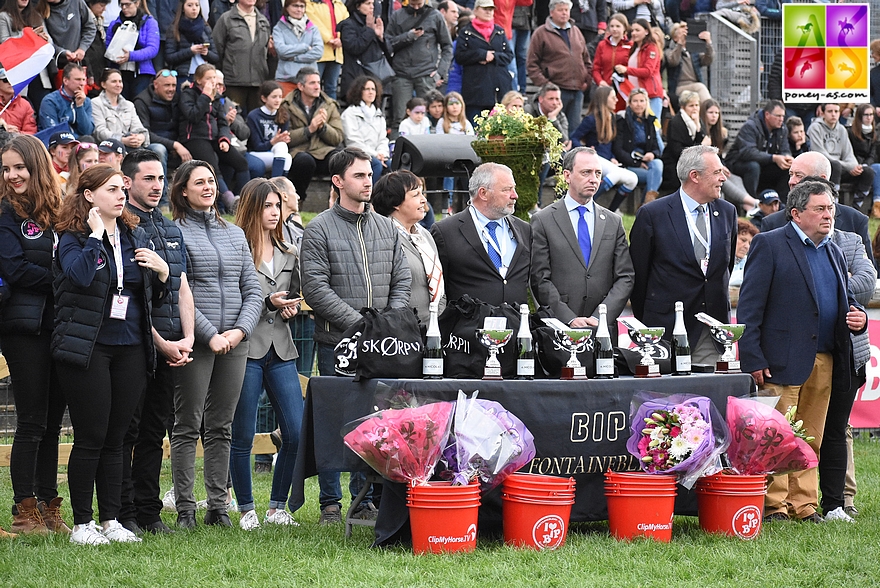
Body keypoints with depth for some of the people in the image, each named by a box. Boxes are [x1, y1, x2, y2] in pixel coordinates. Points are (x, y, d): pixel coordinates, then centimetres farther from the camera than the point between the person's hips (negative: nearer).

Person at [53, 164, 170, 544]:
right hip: (87, 348, -5)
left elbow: (155, 298, 19)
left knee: (115, 439, 9)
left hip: (130, 349, 5)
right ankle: (81, 523, 3)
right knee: (90, 439, -4)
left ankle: (110, 520, 14)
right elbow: (81, 276, -25)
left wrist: (162, 272, 0)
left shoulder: (136, 237, 13)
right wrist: (95, 235, -17)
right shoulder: (73, 238, -3)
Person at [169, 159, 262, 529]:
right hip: (195, 342, -5)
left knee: (221, 428, 7)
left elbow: (252, 290, 14)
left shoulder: (234, 234, 16)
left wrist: (240, 330, -2)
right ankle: (185, 509, 1)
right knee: (187, 426, -2)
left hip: (235, 342, 5)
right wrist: (210, 335, -14)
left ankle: (218, 507, 10)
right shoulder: (175, 232, -2)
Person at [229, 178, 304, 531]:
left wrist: (291, 309, 4)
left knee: (295, 434, -1)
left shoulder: (289, 254, 17)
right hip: (246, 350, -6)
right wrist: (268, 303, -15)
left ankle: (277, 508, 12)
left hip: (281, 351, 6)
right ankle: (246, 510, 11)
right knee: (243, 437, 0)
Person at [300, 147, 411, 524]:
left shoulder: (387, 229, 14)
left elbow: (402, 281, 13)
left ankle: (364, 499, 13)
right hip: (336, 340, -4)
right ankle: (330, 503, 8)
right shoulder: (319, 229, -2)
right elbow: (315, 288, -10)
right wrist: (359, 323, -15)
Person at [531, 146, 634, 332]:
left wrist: (601, 318, -6)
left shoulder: (613, 223, 14)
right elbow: (540, 280, -2)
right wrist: (570, 319, -12)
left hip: (603, 327, 3)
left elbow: (625, 278, 8)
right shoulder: (543, 221, 4)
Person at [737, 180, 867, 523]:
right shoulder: (770, 245, -2)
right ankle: (774, 506, 2)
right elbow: (749, 306, -7)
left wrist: (858, 318, 3)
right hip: (782, 362, -6)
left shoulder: (833, 253, 19)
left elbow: (844, 301, 28)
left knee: (811, 440, 9)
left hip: (825, 363, 6)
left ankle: (803, 505, 14)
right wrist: (752, 359, -14)